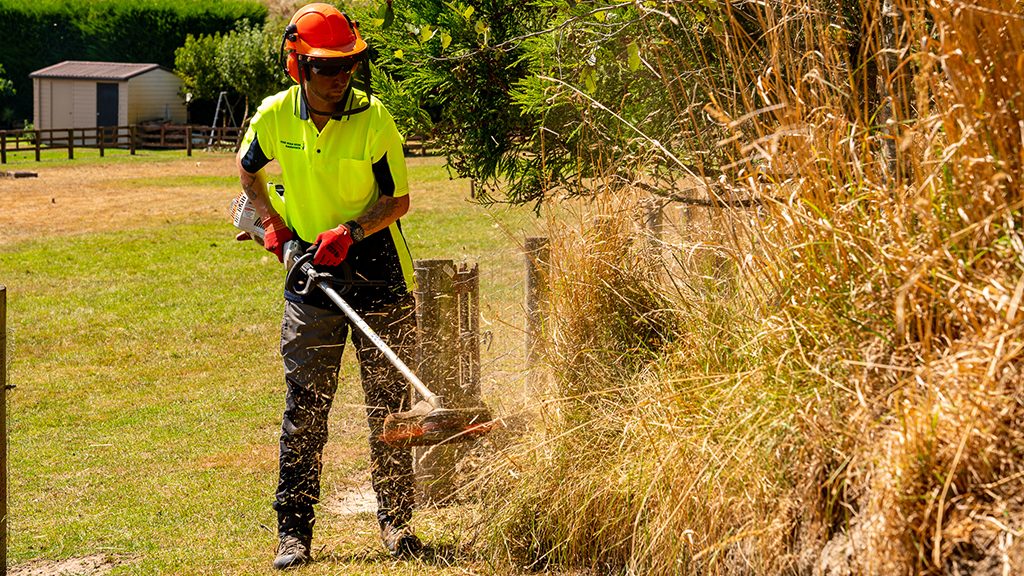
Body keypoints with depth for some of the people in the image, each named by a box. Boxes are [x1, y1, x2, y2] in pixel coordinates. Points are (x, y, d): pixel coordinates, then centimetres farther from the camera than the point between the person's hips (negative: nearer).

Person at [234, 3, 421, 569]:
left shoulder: (374, 118, -12)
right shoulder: (274, 115, -4)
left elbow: (398, 200, -8)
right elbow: (247, 167, 17)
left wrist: (351, 232, -22)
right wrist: (272, 221, 6)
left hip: (377, 274, -2)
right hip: (309, 276, 2)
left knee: (388, 404, 4)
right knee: (304, 407, 0)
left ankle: (396, 520, 15)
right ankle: (293, 531, 3)